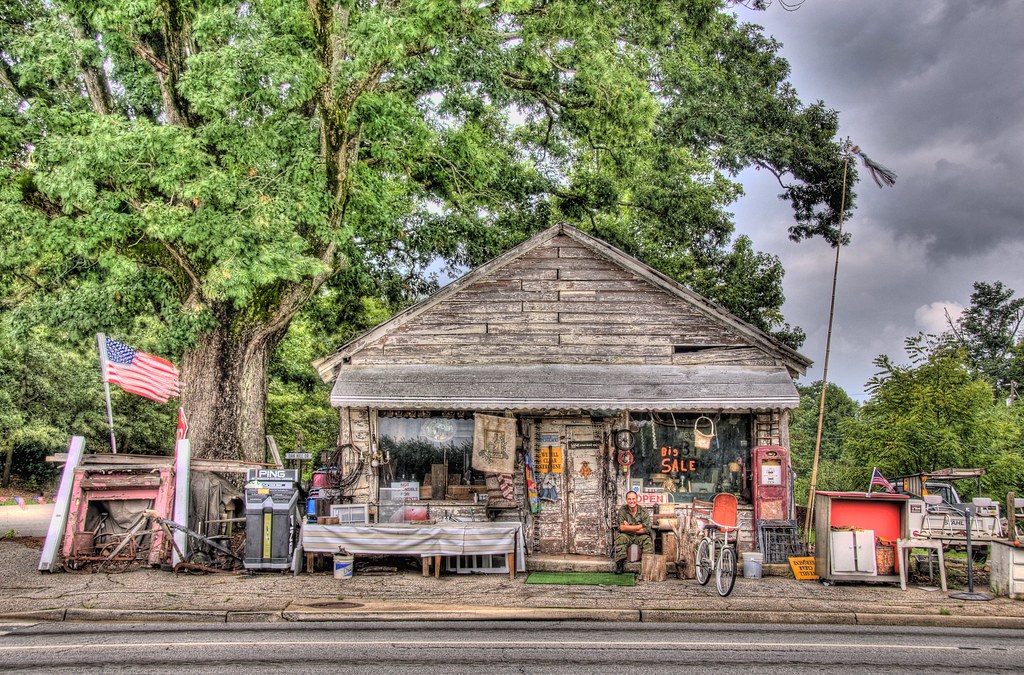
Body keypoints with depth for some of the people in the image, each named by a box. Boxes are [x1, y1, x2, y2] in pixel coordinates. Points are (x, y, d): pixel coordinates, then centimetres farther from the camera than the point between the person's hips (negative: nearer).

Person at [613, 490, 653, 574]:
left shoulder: (644, 512, -4)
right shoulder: (622, 510, -5)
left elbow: (646, 530, -12)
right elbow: (622, 528, -17)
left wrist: (629, 528, -15)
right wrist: (640, 526, -17)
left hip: (639, 536, 0)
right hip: (626, 536, 0)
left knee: (647, 539, -29)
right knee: (620, 538, -31)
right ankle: (619, 564, -27)